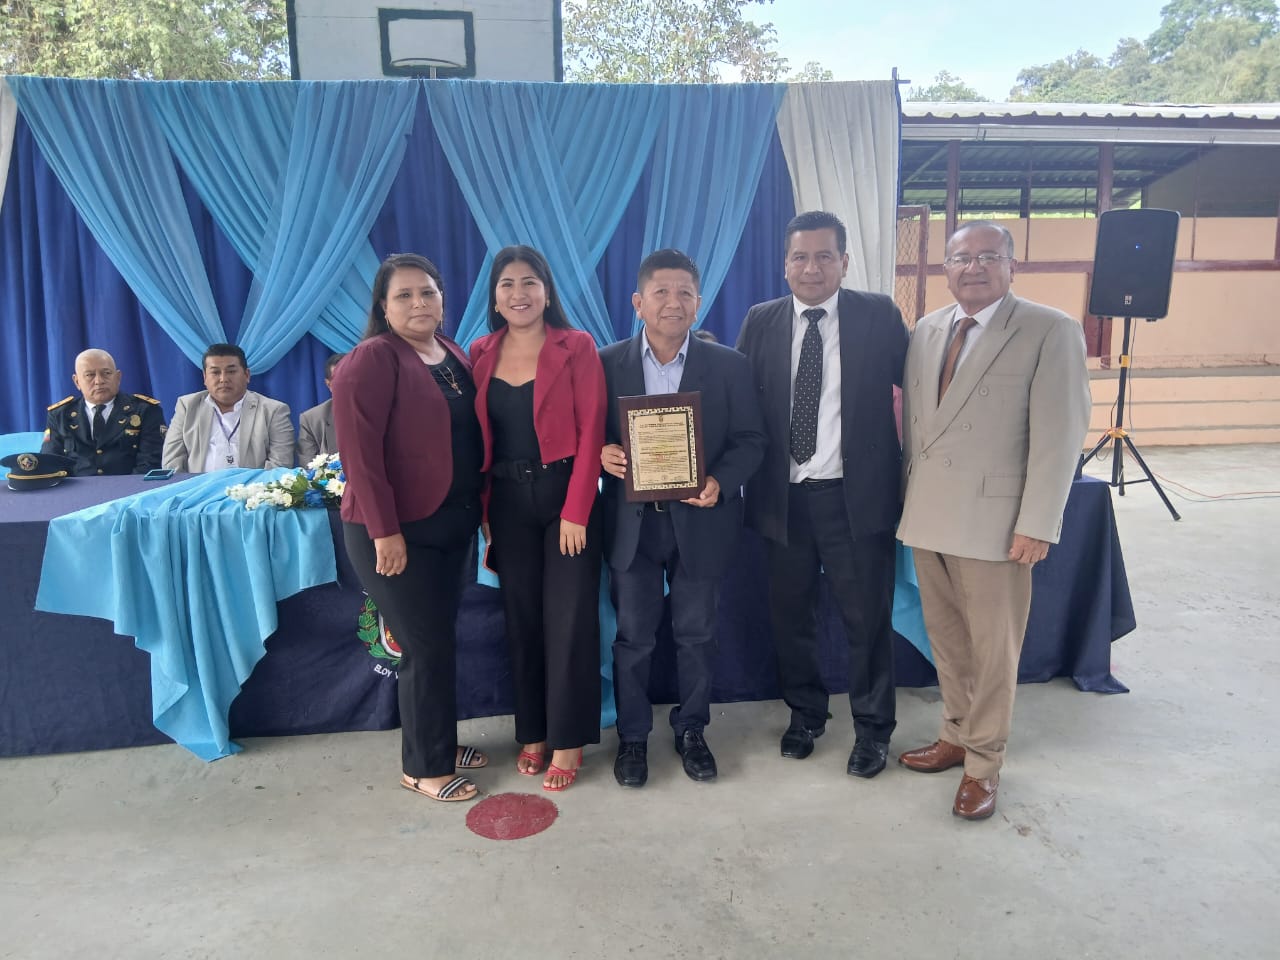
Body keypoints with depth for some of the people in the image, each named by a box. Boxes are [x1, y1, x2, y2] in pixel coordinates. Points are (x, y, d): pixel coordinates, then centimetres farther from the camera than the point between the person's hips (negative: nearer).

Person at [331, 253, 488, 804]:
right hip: (396, 531, -7)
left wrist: (479, 503, 7)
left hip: (451, 522, 7)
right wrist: (384, 530, -21)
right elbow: (359, 449, -19)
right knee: (427, 646, 1)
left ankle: (441, 744, 34)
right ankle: (423, 766, 20)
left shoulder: (454, 356, 10)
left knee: (440, 639, 16)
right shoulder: (373, 359, -13)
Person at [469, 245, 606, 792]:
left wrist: (576, 511, -15)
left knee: (568, 619, 0)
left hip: (566, 496, -3)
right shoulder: (481, 355, 7)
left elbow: (590, 431, -9)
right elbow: (477, 439, 7)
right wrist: (482, 510, 1)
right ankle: (532, 732, 26)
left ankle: (567, 740, 15)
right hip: (508, 501, 4)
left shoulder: (576, 348, -4)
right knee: (521, 619, 11)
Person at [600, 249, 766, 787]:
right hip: (632, 522, 0)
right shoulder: (607, 364, 0)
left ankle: (691, 730, 33)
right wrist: (603, 454, -18)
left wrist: (721, 481, -18)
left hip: (700, 520, 0)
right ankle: (632, 735, 29)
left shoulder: (729, 366, 0)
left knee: (696, 635, 13)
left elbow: (750, 440, -1)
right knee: (633, 637, 11)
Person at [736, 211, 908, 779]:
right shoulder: (761, 322, 5)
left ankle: (872, 728, 30)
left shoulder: (879, 316, -1)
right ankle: (805, 714, 38)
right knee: (788, 616, 15)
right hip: (782, 497, 3)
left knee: (867, 619, 8)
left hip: (857, 496, -2)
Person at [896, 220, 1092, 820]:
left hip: (995, 518, -5)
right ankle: (955, 736, 36)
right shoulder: (925, 332, 10)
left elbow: (1059, 435, -11)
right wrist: (909, 496, 8)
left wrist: (1037, 524, -15)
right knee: (946, 639, 17)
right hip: (927, 516, 5)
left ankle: (983, 765, 23)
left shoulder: (1051, 331, -7)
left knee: (993, 648, 7)